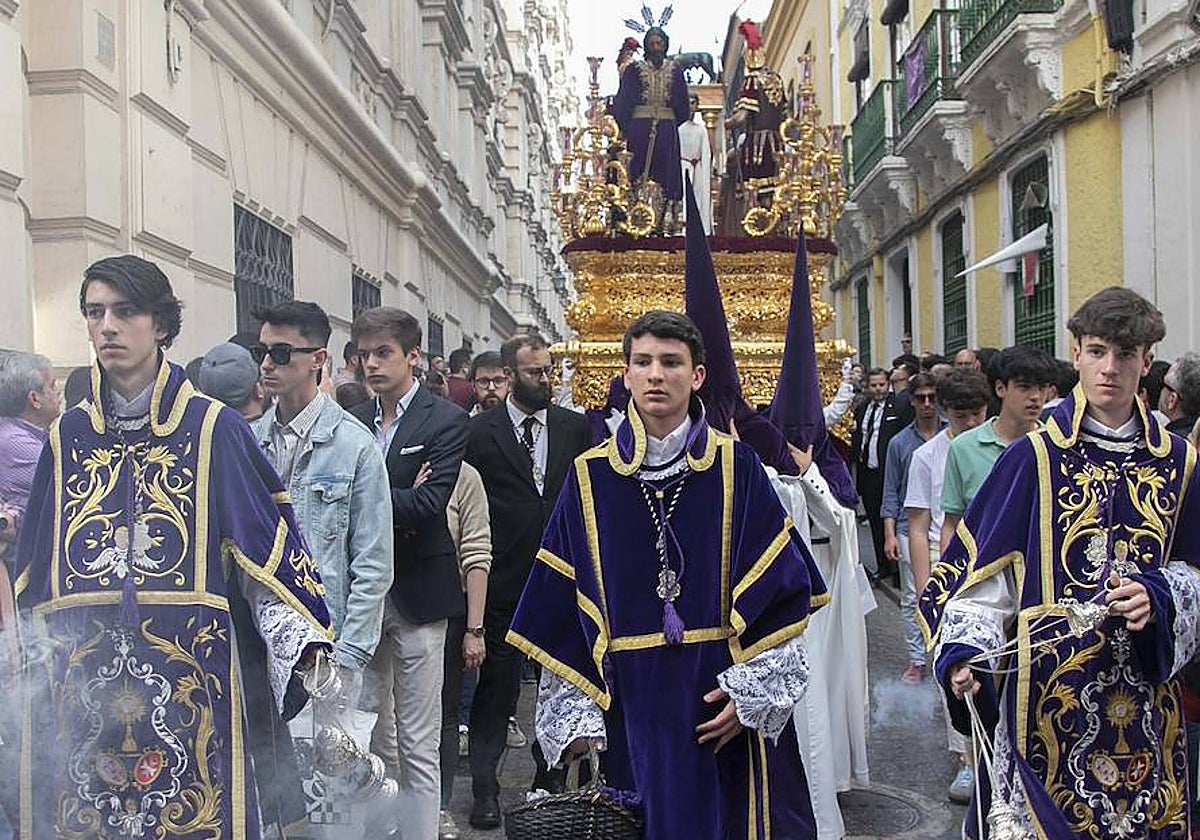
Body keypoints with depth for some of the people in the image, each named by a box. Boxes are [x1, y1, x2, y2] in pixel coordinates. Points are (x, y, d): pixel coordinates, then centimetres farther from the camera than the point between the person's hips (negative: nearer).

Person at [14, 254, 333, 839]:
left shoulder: (214, 429, -2)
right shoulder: (68, 438, 9)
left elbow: (269, 542, -5)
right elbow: (32, 568, 16)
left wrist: (307, 643, -13)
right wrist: (25, 660, 14)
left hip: (192, 676, -3)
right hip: (82, 682, 3)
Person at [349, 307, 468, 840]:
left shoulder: (446, 421, -5)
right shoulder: (352, 422, 9)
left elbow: (428, 504, -16)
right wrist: (399, 501, -13)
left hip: (415, 595, -4)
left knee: (417, 746, 2)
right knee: (372, 735, 14)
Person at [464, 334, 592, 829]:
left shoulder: (575, 427, 7)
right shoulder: (480, 431, -2)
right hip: (503, 581, -2)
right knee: (496, 686, 5)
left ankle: (551, 778, 26)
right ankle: (485, 789, 16)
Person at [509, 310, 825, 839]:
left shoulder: (735, 467, -2)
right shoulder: (590, 477, 1)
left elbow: (781, 588, -2)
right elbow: (562, 609, 2)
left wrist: (753, 692, -9)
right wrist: (574, 713, -2)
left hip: (722, 699, 0)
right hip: (629, 703, 1)